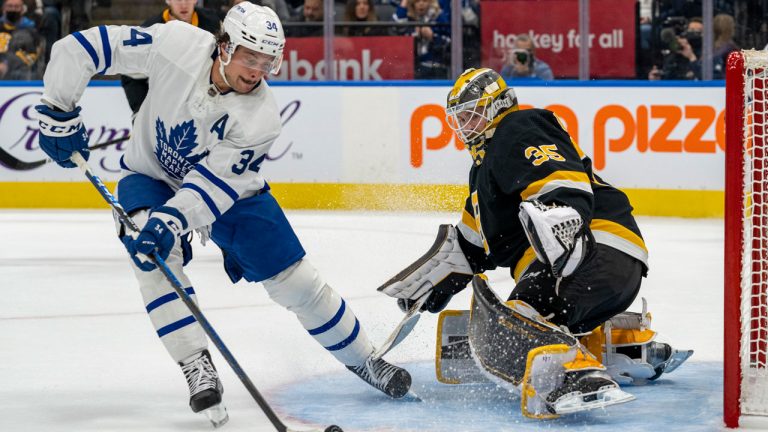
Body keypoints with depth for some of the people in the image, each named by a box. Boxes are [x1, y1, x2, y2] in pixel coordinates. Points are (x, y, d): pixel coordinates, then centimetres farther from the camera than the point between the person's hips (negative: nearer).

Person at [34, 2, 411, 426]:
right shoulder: (176, 45, -29)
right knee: (151, 251, -32)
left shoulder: (261, 117, -28)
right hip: (152, 177, 0)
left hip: (230, 190, 0)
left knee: (297, 282, 0)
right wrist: (58, 113, -23)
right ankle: (197, 366, -26)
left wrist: (171, 220, -45)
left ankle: (362, 359, 23)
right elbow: (79, 48, -24)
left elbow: (213, 183, -31)